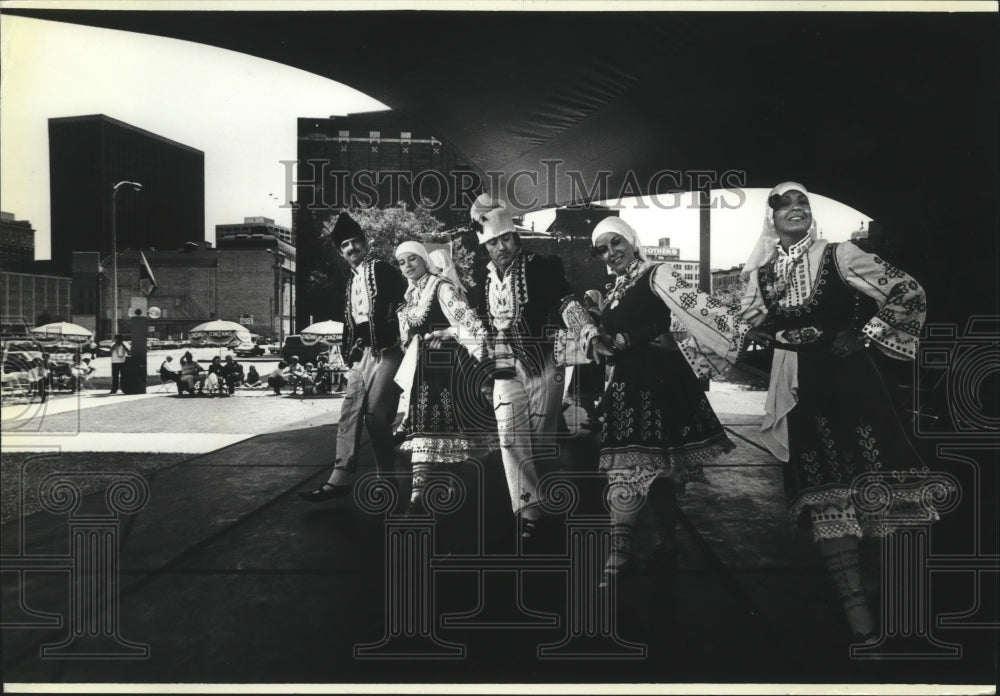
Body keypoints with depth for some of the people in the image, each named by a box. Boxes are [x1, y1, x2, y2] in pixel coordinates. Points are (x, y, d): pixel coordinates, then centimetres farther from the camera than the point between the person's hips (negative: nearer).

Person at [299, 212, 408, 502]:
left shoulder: (382, 270, -2)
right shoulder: (352, 281, 20)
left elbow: (407, 302, -12)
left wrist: (401, 338, -17)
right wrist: (348, 352, 13)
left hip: (384, 351, -8)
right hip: (360, 354, 8)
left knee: (376, 416, -6)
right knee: (350, 413, 3)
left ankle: (387, 479, 9)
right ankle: (339, 479, 4)